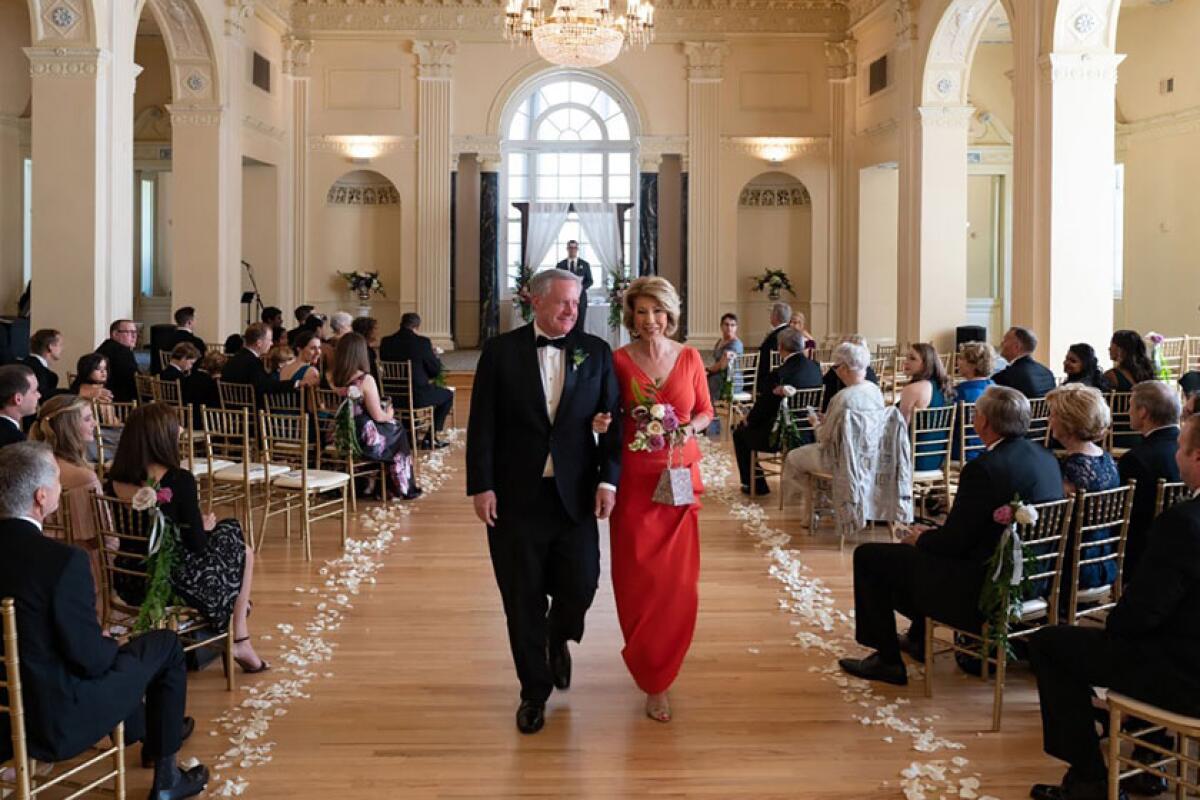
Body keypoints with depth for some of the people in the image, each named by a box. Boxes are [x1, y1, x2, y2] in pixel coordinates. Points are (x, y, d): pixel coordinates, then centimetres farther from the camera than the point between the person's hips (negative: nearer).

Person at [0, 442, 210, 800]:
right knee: (165, 645, 11)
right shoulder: (63, 560, -28)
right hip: (59, 720, -7)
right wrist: (112, 647, 1)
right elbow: (90, 658, -21)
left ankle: (146, 731, 50)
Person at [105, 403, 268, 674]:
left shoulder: (115, 479, -3)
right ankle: (241, 643, 25)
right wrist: (205, 525, 6)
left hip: (129, 584, 7)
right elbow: (197, 544, -16)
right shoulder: (179, 480, -21)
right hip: (173, 585, -7)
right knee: (243, 550, 19)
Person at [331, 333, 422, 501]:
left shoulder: (332, 380, -4)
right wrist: (389, 415, 7)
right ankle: (403, 488, 31)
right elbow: (378, 416, -16)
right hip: (364, 441, -6)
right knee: (398, 433, 22)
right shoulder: (365, 380, -20)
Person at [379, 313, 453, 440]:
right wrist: (436, 357, 14)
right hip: (417, 397, -6)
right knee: (448, 395, 21)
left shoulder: (385, 342, -1)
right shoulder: (423, 342, -15)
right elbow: (436, 371, -8)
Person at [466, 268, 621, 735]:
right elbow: (482, 424, -2)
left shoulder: (595, 352, 3)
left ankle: (558, 639, 37)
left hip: (576, 496, 1)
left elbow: (612, 420, 2)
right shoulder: (500, 351, -1)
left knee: (580, 586, 1)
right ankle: (534, 691, 25)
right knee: (523, 600, 7)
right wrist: (481, 486, -7)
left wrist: (608, 478, -8)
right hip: (515, 496, -1)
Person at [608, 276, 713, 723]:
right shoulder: (619, 361, -3)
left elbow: (705, 412, 10)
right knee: (638, 577, 1)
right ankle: (654, 681, 19)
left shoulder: (689, 358, 2)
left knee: (677, 580, 1)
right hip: (634, 480, -1)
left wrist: (689, 428, -11)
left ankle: (658, 670, 22)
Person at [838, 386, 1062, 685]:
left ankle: (887, 660, 12)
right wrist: (931, 534, 14)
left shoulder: (983, 469, -24)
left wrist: (920, 538, 4)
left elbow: (953, 542, -18)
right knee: (924, 544, 32)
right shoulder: (1045, 457, 4)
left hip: (982, 594, -10)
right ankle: (918, 638, 42)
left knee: (868, 556, 1)